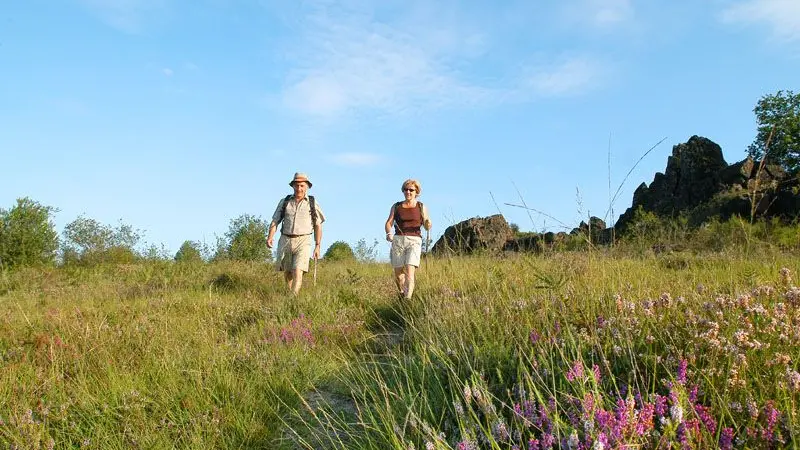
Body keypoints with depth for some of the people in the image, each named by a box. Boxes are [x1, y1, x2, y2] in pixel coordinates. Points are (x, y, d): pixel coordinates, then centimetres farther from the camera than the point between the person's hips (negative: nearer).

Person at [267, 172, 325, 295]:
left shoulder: (313, 203, 1)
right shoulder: (284, 202, 5)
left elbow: (318, 226, 4)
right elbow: (275, 221, 4)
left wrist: (317, 246, -2)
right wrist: (270, 237, -12)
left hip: (303, 241, -3)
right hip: (285, 240, 3)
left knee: (297, 272, -18)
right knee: (287, 273, 15)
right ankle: (290, 294, 38)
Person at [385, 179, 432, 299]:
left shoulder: (421, 207, 7)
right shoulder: (396, 206, 10)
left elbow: (427, 227, 4)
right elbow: (388, 223, 2)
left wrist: (428, 223, -19)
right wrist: (388, 234, -18)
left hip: (414, 241, -2)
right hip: (398, 240, 2)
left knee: (409, 272, -18)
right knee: (398, 274, 5)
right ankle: (402, 294, 33)